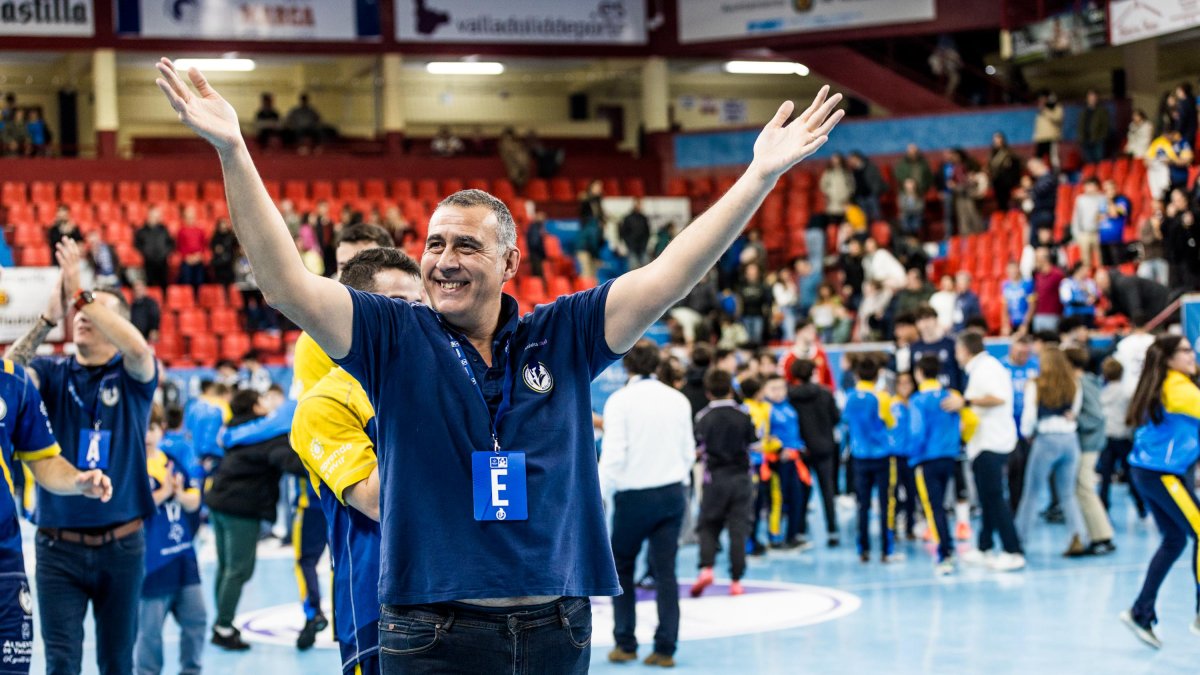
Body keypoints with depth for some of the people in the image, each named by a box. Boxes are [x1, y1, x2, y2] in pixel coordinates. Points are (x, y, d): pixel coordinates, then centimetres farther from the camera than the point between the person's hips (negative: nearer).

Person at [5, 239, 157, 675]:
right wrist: (49, 317, -25)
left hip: (121, 544, 0)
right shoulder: (52, 374, 3)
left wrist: (82, 294, -26)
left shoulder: (132, 376, 0)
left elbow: (138, 349, -23)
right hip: (59, 545, 0)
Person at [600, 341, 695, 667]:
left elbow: (613, 455, -15)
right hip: (672, 493, 3)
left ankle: (625, 643, 12)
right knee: (665, 571, 5)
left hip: (633, 495, -3)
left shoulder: (620, 401, -10)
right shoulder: (678, 400, 3)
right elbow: (689, 452, 8)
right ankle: (665, 648, 3)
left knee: (621, 569, 13)